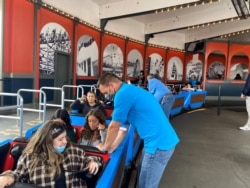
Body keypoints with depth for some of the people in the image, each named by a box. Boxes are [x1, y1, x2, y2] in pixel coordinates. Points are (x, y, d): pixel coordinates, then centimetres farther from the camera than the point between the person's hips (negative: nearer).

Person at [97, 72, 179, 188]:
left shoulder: (123, 94, -16)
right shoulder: (131, 90, 15)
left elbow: (114, 127, -6)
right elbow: (123, 126, 20)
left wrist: (105, 147, 11)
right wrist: (110, 146, 22)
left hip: (158, 144, -10)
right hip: (164, 140, 10)